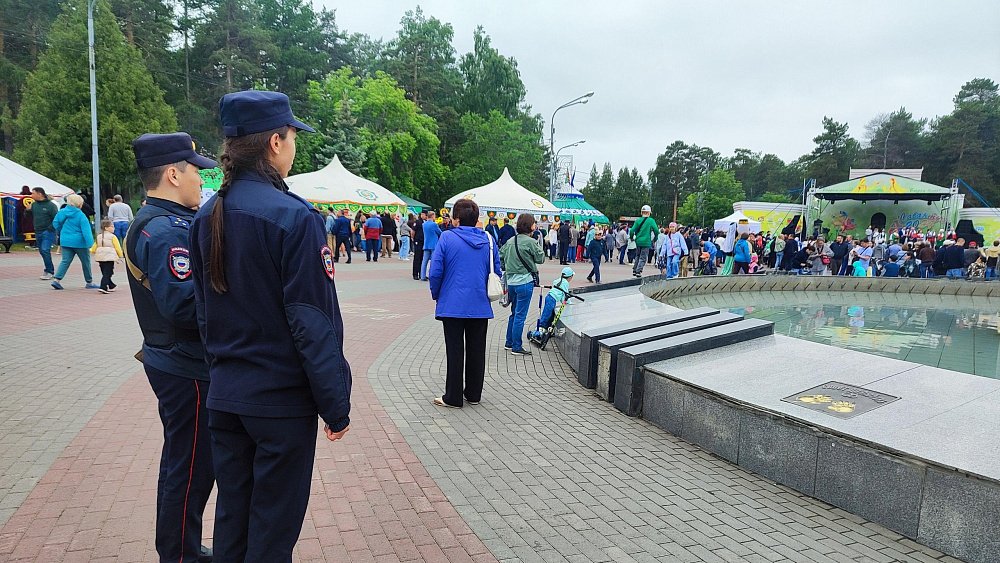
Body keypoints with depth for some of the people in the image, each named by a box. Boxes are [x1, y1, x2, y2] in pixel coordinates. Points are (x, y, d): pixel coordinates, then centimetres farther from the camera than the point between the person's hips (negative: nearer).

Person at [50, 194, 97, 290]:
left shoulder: (62, 212, 2)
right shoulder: (80, 215, -14)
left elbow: (55, 223, 11)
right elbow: (86, 230, -19)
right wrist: (89, 243, -21)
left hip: (65, 241, 5)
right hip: (79, 242, -5)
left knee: (65, 261, 8)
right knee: (86, 261, 8)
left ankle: (57, 279, -7)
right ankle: (89, 282, 16)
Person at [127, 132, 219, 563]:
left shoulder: (149, 223, 12)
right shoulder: (168, 231, -22)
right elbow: (184, 304, -31)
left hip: (171, 361, 11)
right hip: (188, 369, -11)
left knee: (184, 463, 22)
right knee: (191, 469, 3)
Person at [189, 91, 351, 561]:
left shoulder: (207, 216, 4)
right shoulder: (294, 217, -20)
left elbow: (203, 309, 12)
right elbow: (315, 323, -20)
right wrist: (336, 407, -12)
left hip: (224, 396, 7)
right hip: (282, 399, -7)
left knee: (230, 514, 21)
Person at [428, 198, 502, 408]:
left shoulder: (447, 237, -8)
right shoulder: (488, 240, 2)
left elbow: (435, 272, -10)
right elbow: (496, 271, 7)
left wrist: (436, 295, 6)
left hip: (453, 304, -3)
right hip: (480, 305, 3)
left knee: (455, 351, 4)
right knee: (476, 350, 13)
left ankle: (453, 397, 11)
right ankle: (474, 394, 23)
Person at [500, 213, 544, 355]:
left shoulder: (510, 241, 8)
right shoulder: (530, 242, -14)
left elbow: (500, 257, 10)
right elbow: (541, 259, -5)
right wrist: (539, 247, 10)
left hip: (511, 281, 7)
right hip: (525, 282, -7)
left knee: (515, 313, 19)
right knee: (520, 315, -1)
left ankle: (509, 343, 27)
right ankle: (517, 347, 4)